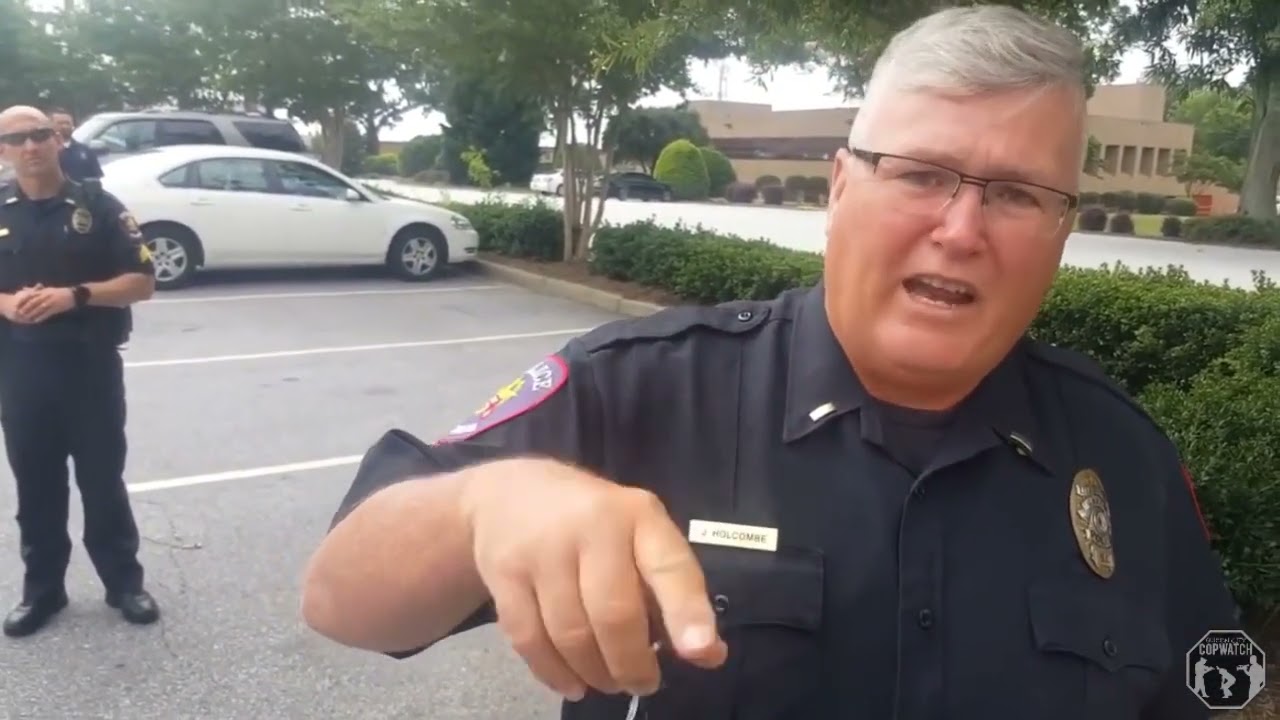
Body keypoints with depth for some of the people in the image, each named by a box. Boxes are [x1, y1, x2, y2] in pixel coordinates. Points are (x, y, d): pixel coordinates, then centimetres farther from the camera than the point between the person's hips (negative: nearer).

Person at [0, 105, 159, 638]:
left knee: (103, 479, 6)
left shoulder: (98, 206, 0)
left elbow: (142, 282, -4)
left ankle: (125, 583, 18)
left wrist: (75, 295, -18)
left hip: (91, 364, -2)